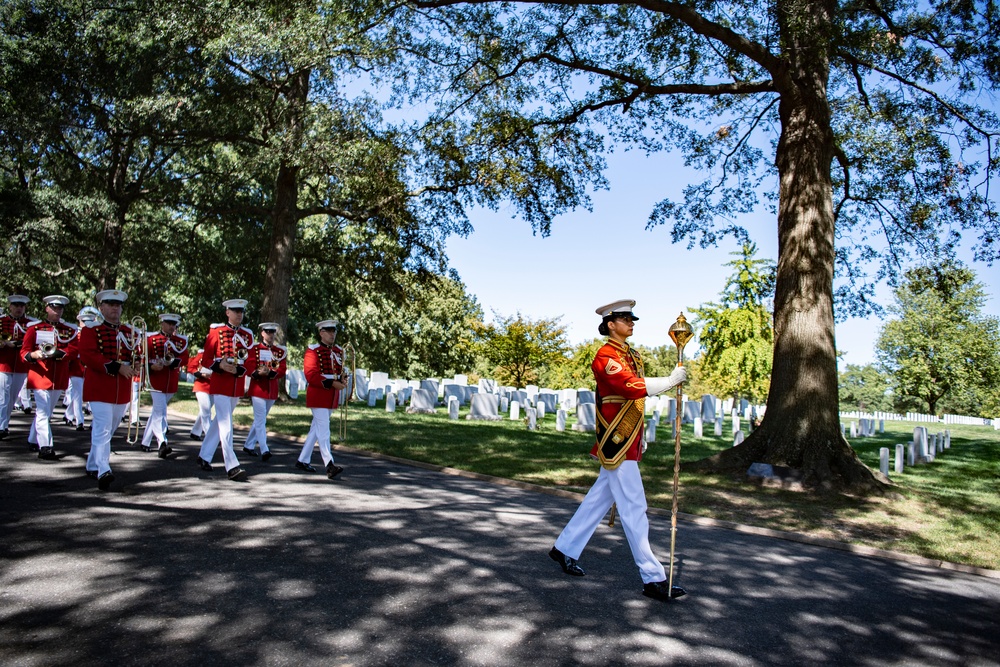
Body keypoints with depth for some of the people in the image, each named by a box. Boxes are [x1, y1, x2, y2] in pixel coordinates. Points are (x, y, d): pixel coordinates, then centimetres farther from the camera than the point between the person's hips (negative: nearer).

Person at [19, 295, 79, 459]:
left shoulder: (70, 330, 7)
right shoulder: (34, 327, 1)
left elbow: (73, 351, -6)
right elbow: (24, 352, -3)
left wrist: (55, 353, -24)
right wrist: (34, 355, -25)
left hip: (59, 378, 4)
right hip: (40, 377, -4)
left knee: (47, 412, 16)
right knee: (43, 412, -9)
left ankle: (34, 440, 32)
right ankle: (45, 447, -9)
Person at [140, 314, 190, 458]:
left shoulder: (181, 340, 9)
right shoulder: (151, 338, 0)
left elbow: (184, 358, -2)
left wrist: (173, 361, -22)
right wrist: (151, 366, -24)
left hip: (172, 384, 5)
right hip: (156, 380, -4)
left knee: (157, 411, 15)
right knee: (160, 411, -15)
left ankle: (145, 442, 27)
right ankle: (162, 443, -22)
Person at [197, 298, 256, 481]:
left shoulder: (247, 335, 7)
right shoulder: (216, 331, -2)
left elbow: (251, 364, 4)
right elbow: (205, 359, -3)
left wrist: (238, 370, -16)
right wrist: (220, 365, -22)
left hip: (238, 385, 5)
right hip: (220, 384, -5)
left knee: (220, 421, 15)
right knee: (226, 425, -9)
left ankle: (204, 456, 30)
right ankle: (232, 467, -11)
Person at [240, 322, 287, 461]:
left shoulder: (280, 351, 7)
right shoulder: (254, 349, 0)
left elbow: (282, 370, -3)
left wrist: (269, 373, -21)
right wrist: (257, 373, -28)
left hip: (272, 390, 4)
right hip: (258, 388, -4)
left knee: (260, 420, 14)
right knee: (261, 420, -10)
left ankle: (248, 446, 27)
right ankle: (264, 450, -15)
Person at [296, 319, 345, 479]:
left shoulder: (338, 351, 13)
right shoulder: (313, 350, -9)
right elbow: (311, 375, -17)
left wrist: (341, 380, -4)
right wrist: (332, 383, -25)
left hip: (332, 397, 8)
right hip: (318, 396, -7)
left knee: (317, 428, 13)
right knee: (324, 429, -12)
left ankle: (302, 460, 24)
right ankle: (329, 465, -15)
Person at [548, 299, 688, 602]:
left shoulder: (630, 356, 16)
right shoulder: (605, 356, -14)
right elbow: (634, 387, -27)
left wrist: (639, 438, 18)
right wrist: (672, 379, -19)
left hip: (628, 442, 10)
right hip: (617, 443, -10)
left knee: (599, 499, 17)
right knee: (634, 509, -5)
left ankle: (565, 549, 30)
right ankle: (653, 579, 1)